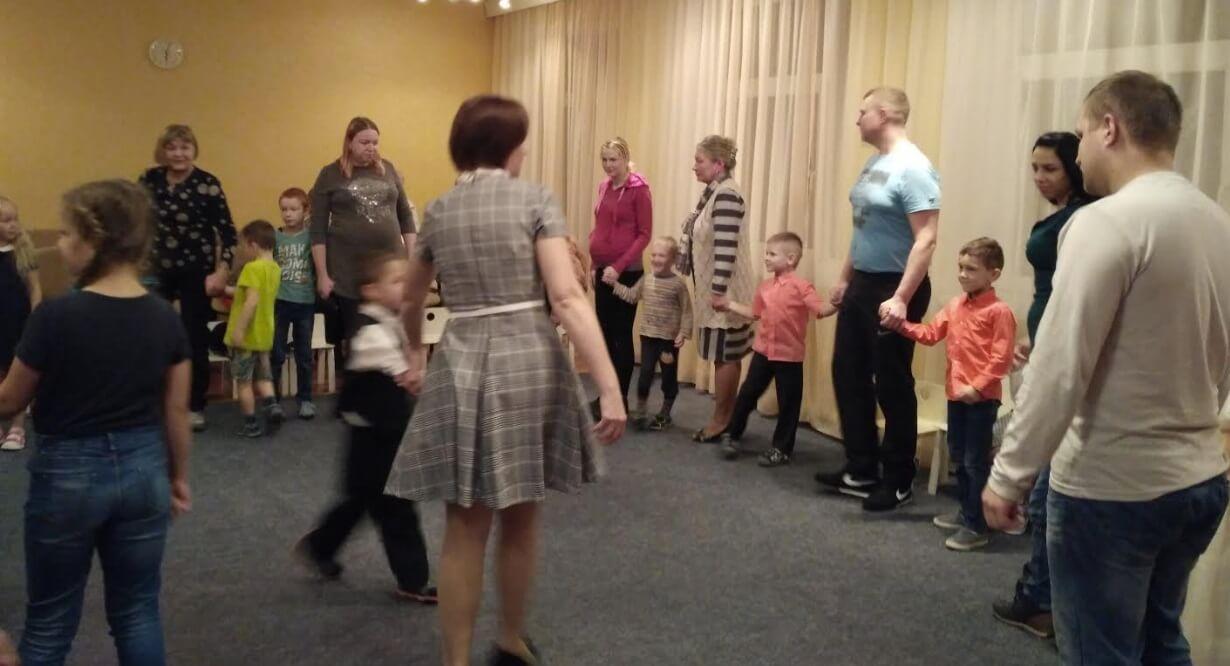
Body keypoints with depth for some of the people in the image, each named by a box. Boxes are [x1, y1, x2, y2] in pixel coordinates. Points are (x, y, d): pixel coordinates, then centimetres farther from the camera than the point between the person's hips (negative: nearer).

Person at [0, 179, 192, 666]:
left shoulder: (58, 314, -17)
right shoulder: (165, 317, -4)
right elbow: (176, 411, 3)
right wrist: (178, 476, 15)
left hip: (68, 473, -3)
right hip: (143, 468, 4)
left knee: (49, 622, 13)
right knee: (138, 611, 15)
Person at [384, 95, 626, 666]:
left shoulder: (437, 212, 9)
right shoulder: (535, 201, -4)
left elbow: (411, 299, 24)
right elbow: (567, 299, -14)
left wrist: (415, 354, 43)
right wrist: (610, 387, -16)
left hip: (461, 367, 2)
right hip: (529, 364, -2)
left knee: (465, 530, 8)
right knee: (520, 520, 16)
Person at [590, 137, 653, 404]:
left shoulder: (639, 189, -9)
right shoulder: (603, 187, 10)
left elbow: (645, 234, -11)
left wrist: (618, 267, -15)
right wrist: (594, 265, 11)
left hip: (627, 272, -6)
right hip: (603, 270, 6)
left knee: (622, 334, 1)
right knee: (604, 333, 10)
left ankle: (621, 398, 10)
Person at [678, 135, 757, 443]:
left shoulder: (727, 195, -19)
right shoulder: (714, 192, 12)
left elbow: (726, 248, -24)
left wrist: (718, 291, -24)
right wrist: (712, 290, 20)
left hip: (725, 291, -9)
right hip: (716, 288, 9)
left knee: (725, 356, 0)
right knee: (725, 355, 13)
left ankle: (721, 421, 9)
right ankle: (726, 418, 20)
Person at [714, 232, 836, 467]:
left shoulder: (800, 286, -13)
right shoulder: (765, 287, 7)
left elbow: (821, 310, -22)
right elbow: (755, 313, 20)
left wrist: (835, 304, -40)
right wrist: (731, 305, 21)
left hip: (789, 355, -5)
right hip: (763, 350, 5)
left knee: (788, 403, 5)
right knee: (748, 393, 11)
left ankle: (781, 448, 18)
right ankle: (732, 435, 28)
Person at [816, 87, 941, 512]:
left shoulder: (913, 169, -18)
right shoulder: (874, 164, 10)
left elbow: (926, 239, -24)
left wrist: (901, 298, -29)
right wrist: (845, 278, 21)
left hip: (894, 288, -9)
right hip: (862, 284, 9)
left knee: (892, 385, 1)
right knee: (849, 374, 13)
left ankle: (899, 482, 16)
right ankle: (861, 470, 26)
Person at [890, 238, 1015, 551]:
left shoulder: (999, 311, -14)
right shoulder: (954, 305, 9)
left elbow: (1001, 359, -17)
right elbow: (931, 334, 9)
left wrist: (977, 387, -21)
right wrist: (902, 326, -5)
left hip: (982, 398, -8)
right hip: (956, 394, 8)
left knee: (976, 462, -3)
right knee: (959, 458, 19)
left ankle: (976, 527, 5)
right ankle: (965, 512, 34)